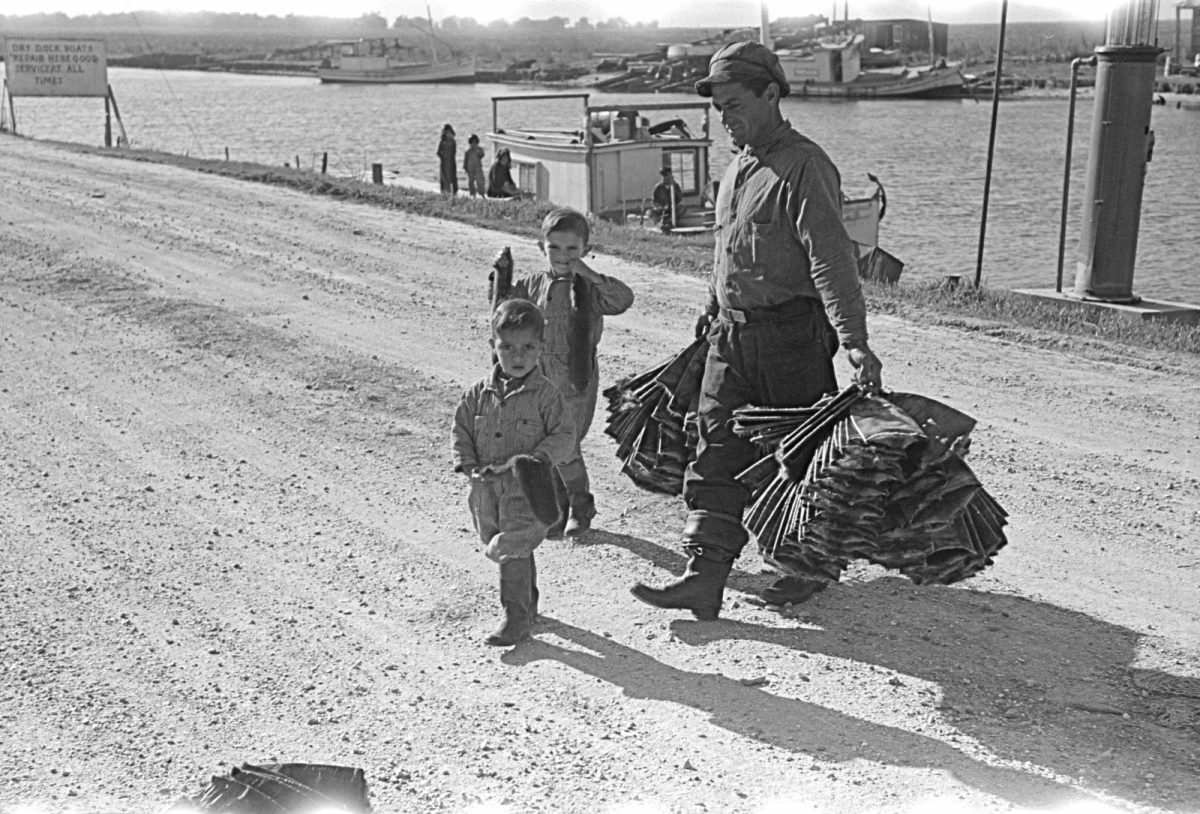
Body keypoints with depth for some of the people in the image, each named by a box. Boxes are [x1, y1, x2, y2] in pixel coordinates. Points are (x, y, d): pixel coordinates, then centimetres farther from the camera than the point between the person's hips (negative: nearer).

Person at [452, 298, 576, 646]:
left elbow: (564, 436, -8)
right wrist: (468, 464, -3)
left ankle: (516, 618, -2)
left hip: (527, 488, -5)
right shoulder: (480, 394, 4)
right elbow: (462, 429, 11)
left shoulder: (545, 394, -8)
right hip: (487, 487, 5)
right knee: (515, 552, 19)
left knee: (512, 552, -11)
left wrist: (539, 457, -23)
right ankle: (528, 604, 37)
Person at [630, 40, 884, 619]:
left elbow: (831, 258, -23)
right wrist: (712, 313, 30)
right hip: (732, 335, 8)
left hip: (792, 335, -8)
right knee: (717, 454, 2)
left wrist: (854, 340, -30)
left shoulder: (804, 167, -14)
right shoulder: (737, 169, 13)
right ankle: (704, 576, 3)